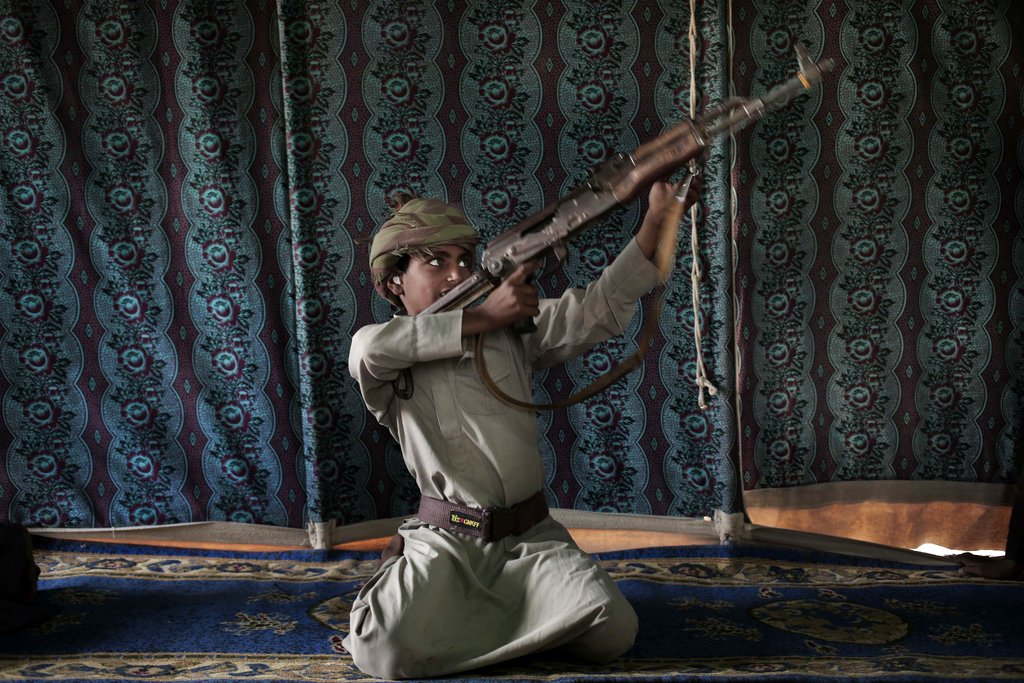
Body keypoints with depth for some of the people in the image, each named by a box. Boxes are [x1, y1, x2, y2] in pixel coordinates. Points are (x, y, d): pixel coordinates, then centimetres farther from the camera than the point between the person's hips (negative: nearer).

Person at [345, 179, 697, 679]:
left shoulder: (512, 330, 8)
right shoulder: (386, 358, 0)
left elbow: (598, 310, -3)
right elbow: (372, 348, -26)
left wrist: (658, 219, -14)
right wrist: (484, 316, -23)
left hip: (531, 536, 3)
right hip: (446, 542, -3)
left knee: (612, 633, -17)